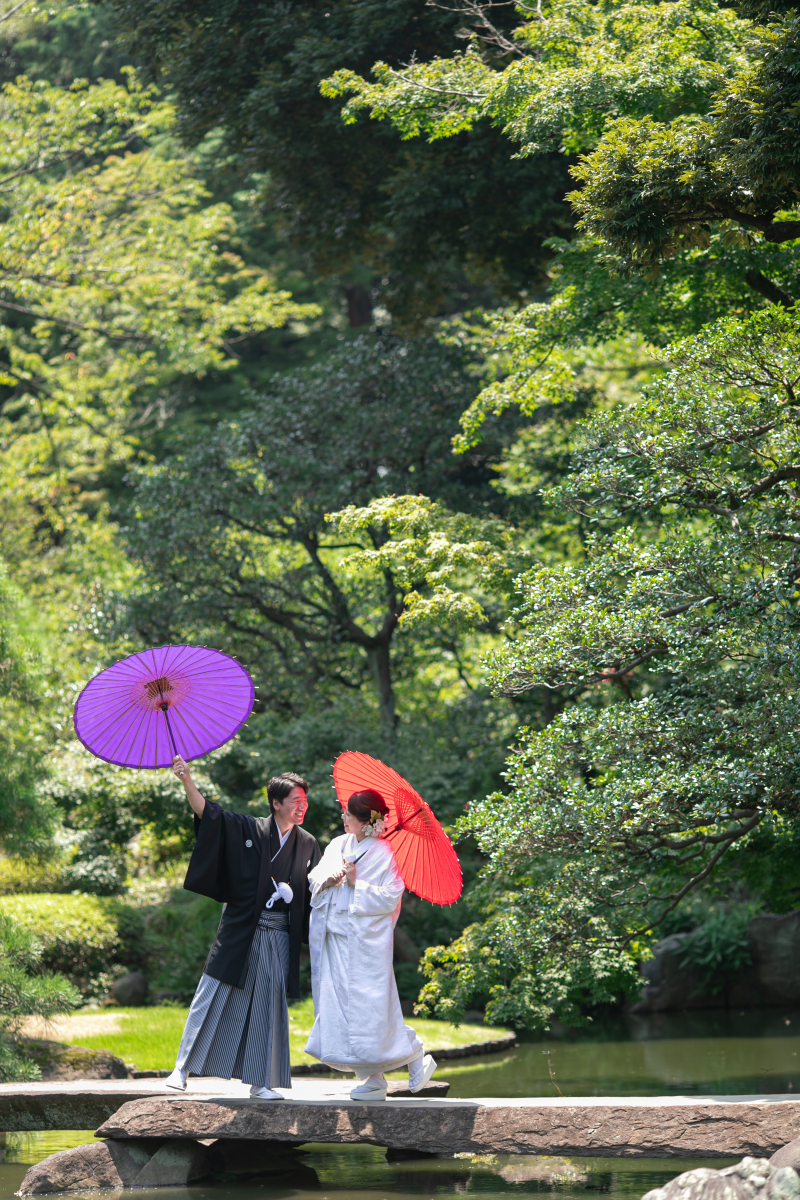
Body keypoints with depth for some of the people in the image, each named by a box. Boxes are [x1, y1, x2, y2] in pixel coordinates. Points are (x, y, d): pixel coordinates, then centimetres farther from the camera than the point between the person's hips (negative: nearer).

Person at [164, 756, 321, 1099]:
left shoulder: (308, 846, 7)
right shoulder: (248, 830, -2)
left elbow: (314, 895, 12)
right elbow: (208, 813, -12)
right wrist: (187, 781, -24)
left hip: (279, 939, 2)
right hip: (239, 933, -2)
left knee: (269, 1006, 2)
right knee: (212, 998, -2)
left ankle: (260, 1083, 8)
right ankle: (183, 1068, 4)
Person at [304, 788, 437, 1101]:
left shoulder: (383, 853, -8)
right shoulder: (339, 845, 12)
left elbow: (390, 899, -13)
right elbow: (314, 877, 14)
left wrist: (357, 883, -16)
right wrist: (326, 880, -7)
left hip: (366, 943, -7)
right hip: (336, 942, 7)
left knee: (371, 1010, -8)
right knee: (342, 1009, 4)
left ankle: (416, 1060, 10)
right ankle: (373, 1080, 8)